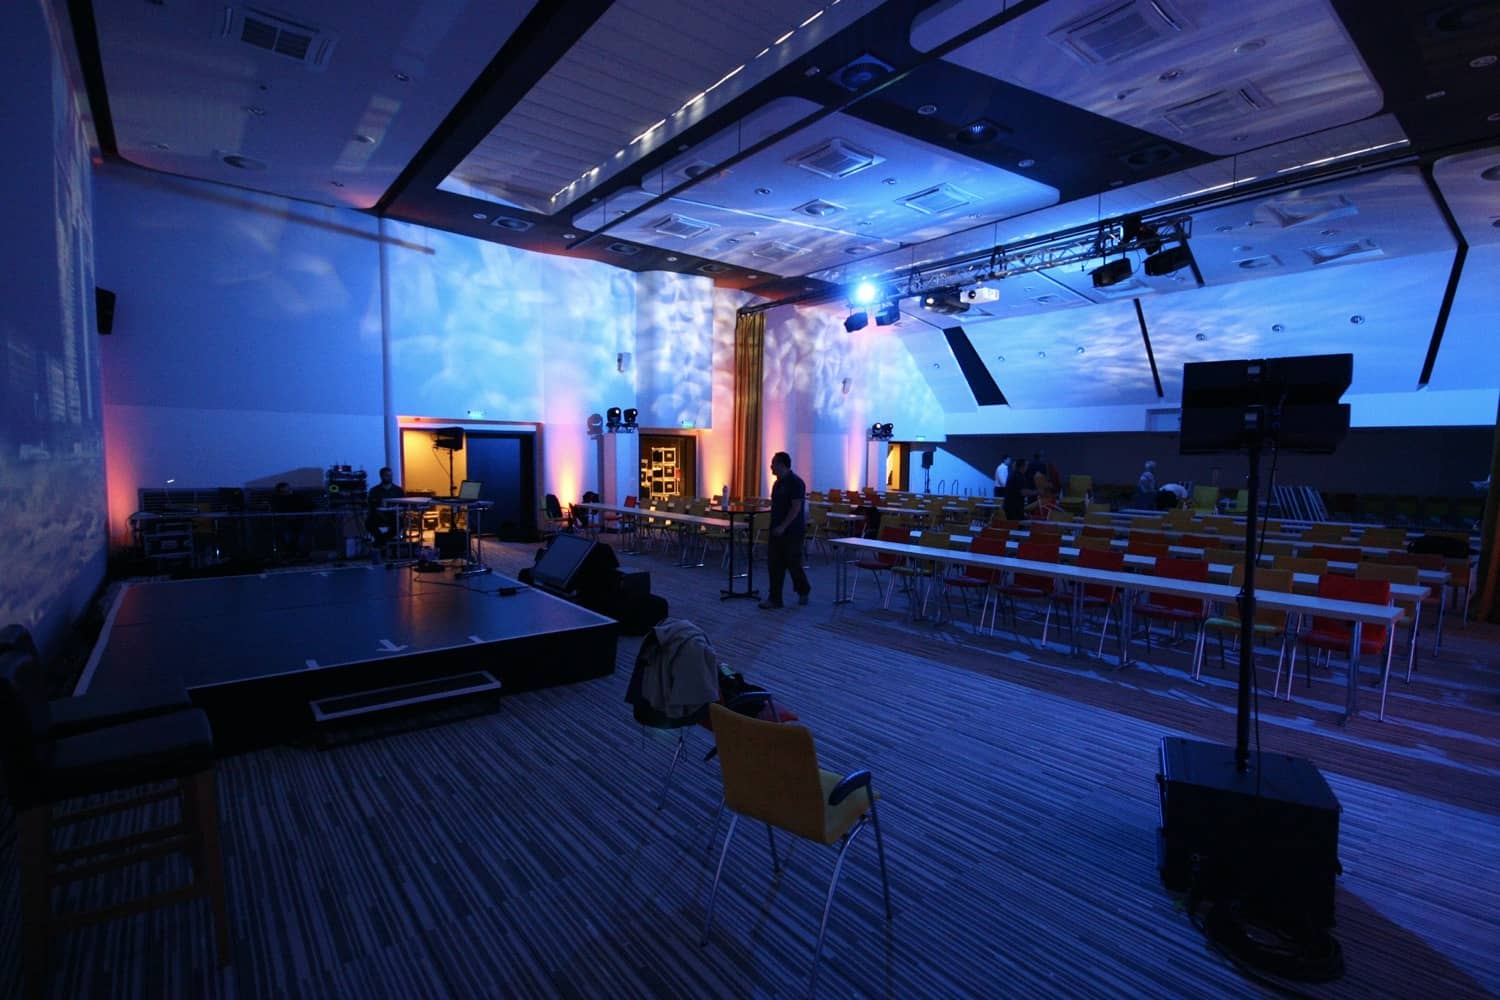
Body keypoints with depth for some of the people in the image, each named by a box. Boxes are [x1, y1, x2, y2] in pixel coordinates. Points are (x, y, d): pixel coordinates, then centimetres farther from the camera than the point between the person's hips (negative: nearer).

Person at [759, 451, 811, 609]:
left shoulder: (795, 482, -14)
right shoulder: (778, 483, 13)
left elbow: (796, 507, -20)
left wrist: (783, 526, -23)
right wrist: (773, 527, 16)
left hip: (792, 532, -8)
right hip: (777, 531, 8)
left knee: (793, 564, 3)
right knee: (775, 565, 3)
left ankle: (804, 591, 26)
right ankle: (774, 599, 5)